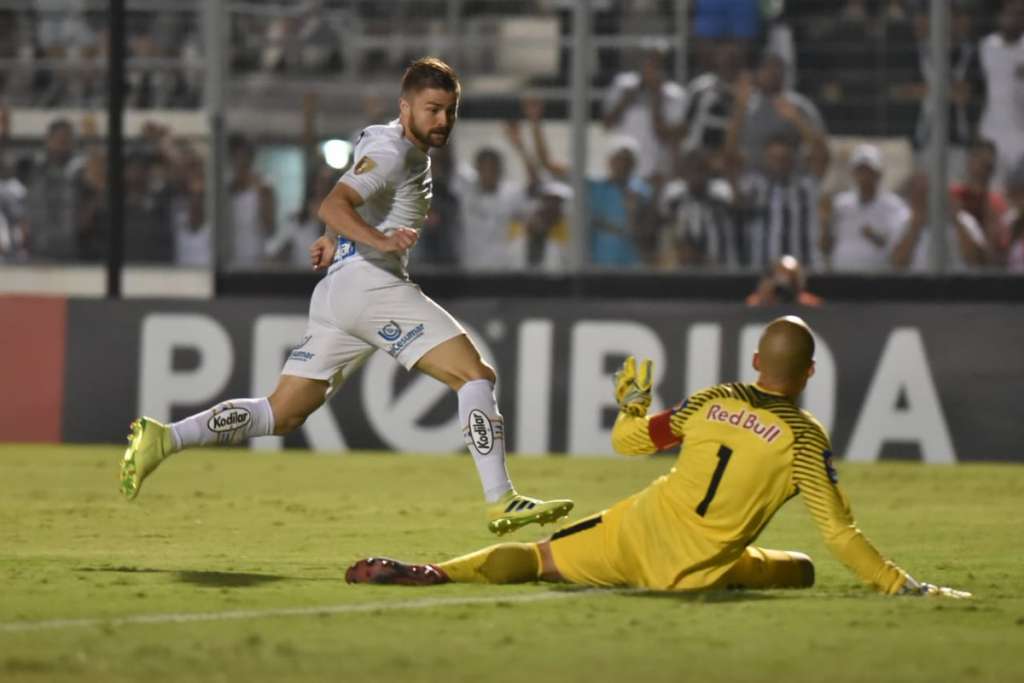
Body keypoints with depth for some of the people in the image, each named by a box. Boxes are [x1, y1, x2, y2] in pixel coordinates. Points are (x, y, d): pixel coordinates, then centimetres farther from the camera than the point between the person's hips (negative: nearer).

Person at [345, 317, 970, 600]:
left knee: (539, 557, 16)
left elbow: (631, 441, 13)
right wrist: (904, 587, -5)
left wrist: (633, 400, 34)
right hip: (690, 573, -4)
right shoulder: (805, 439, -8)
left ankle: (431, 573, -8)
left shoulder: (713, 402, 5)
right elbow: (840, 534, -11)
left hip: (635, 530, 4)